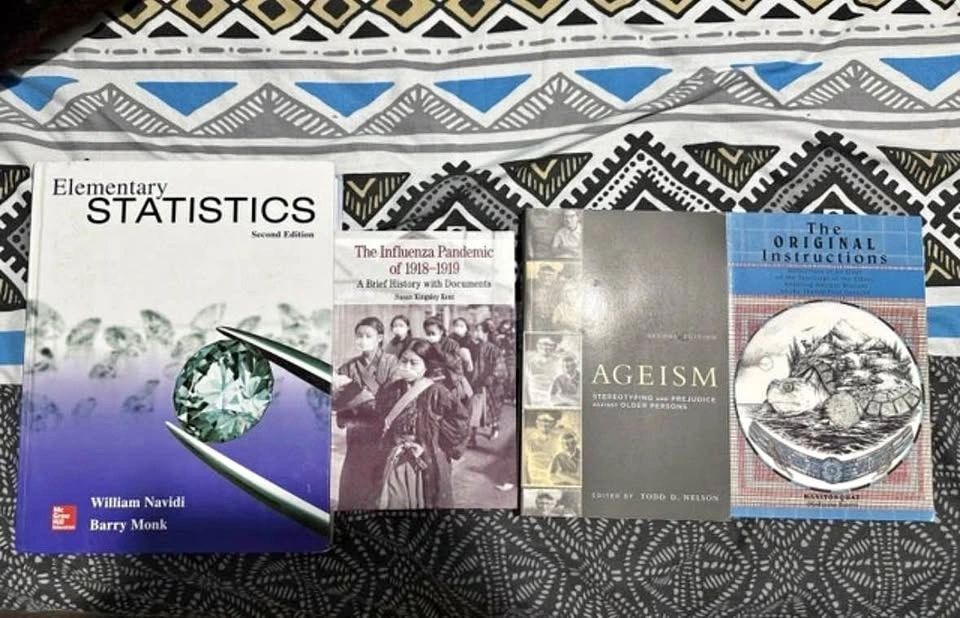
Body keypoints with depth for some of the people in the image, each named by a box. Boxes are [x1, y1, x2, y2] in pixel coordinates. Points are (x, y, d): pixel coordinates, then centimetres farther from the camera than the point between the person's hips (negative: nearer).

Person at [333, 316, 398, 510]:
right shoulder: (349, 367, 6)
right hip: (358, 438, 3)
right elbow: (336, 401, -1)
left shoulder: (392, 363, -3)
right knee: (353, 490, 3)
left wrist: (356, 388, -16)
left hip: (385, 437, -3)